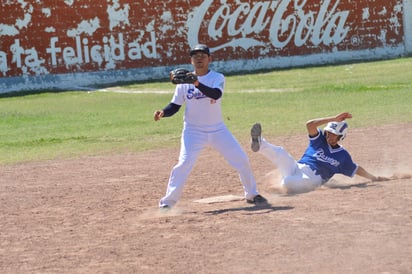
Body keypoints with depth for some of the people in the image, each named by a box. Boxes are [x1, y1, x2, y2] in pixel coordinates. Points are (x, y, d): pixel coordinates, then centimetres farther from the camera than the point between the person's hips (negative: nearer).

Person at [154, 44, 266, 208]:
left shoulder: (217, 78, -5)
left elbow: (216, 94, -27)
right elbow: (175, 106, 2)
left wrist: (197, 84, -42)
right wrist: (163, 112, -19)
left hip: (217, 130, 1)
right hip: (193, 131, -1)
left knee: (241, 160, 1)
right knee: (184, 163, -18)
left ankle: (251, 194, 21)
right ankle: (168, 201, -11)